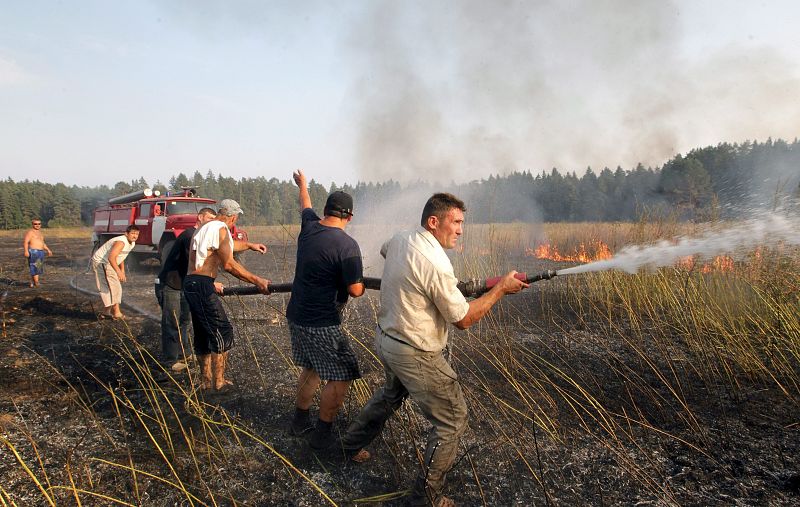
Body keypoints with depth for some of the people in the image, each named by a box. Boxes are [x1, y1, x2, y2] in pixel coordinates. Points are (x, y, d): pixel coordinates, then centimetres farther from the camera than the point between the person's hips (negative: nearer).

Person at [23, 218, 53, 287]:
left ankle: (32, 283, 14)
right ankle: (36, 282, -10)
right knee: (35, 267, -10)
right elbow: (25, 242, -16)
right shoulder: (30, 232, -7)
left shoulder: (39, 232, 19)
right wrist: (26, 251, -27)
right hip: (33, 252, -9)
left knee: (38, 268, 9)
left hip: (40, 252, 9)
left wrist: (48, 250, 26)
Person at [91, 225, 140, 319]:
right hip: (100, 262, -10)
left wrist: (122, 272, 12)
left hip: (109, 264, 10)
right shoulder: (121, 242, -28)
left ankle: (107, 311, 25)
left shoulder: (132, 244, 4)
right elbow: (111, 258, -39)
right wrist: (118, 272, -48)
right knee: (113, 285, -17)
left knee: (116, 287, 13)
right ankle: (116, 312, -17)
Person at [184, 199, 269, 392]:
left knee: (203, 333, 17)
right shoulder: (220, 229, -10)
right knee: (223, 332, -3)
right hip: (202, 286, -10)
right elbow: (229, 264, -17)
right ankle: (219, 382, 3)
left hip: (191, 283, 10)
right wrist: (257, 281, -16)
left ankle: (206, 380, 26)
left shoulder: (203, 228, 21)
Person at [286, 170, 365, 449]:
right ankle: (322, 434, 11)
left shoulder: (309, 226, 0)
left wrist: (302, 185, 43)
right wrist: (363, 286, 4)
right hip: (322, 324, -8)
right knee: (340, 377, 4)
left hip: (297, 316, 8)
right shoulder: (347, 245, -21)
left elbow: (305, 206, 23)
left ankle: (299, 421, 35)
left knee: (311, 368, 24)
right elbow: (355, 290, -20)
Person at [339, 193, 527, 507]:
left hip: (386, 339, 9)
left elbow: (383, 250, 26)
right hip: (416, 356, -9)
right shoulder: (435, 264, -27)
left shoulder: (399, 240, -2)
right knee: (453, 420, 5)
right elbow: (463, 319, -19)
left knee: (391, 395, 35)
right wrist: (501, 289, -12)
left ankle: (352, 443, 52)